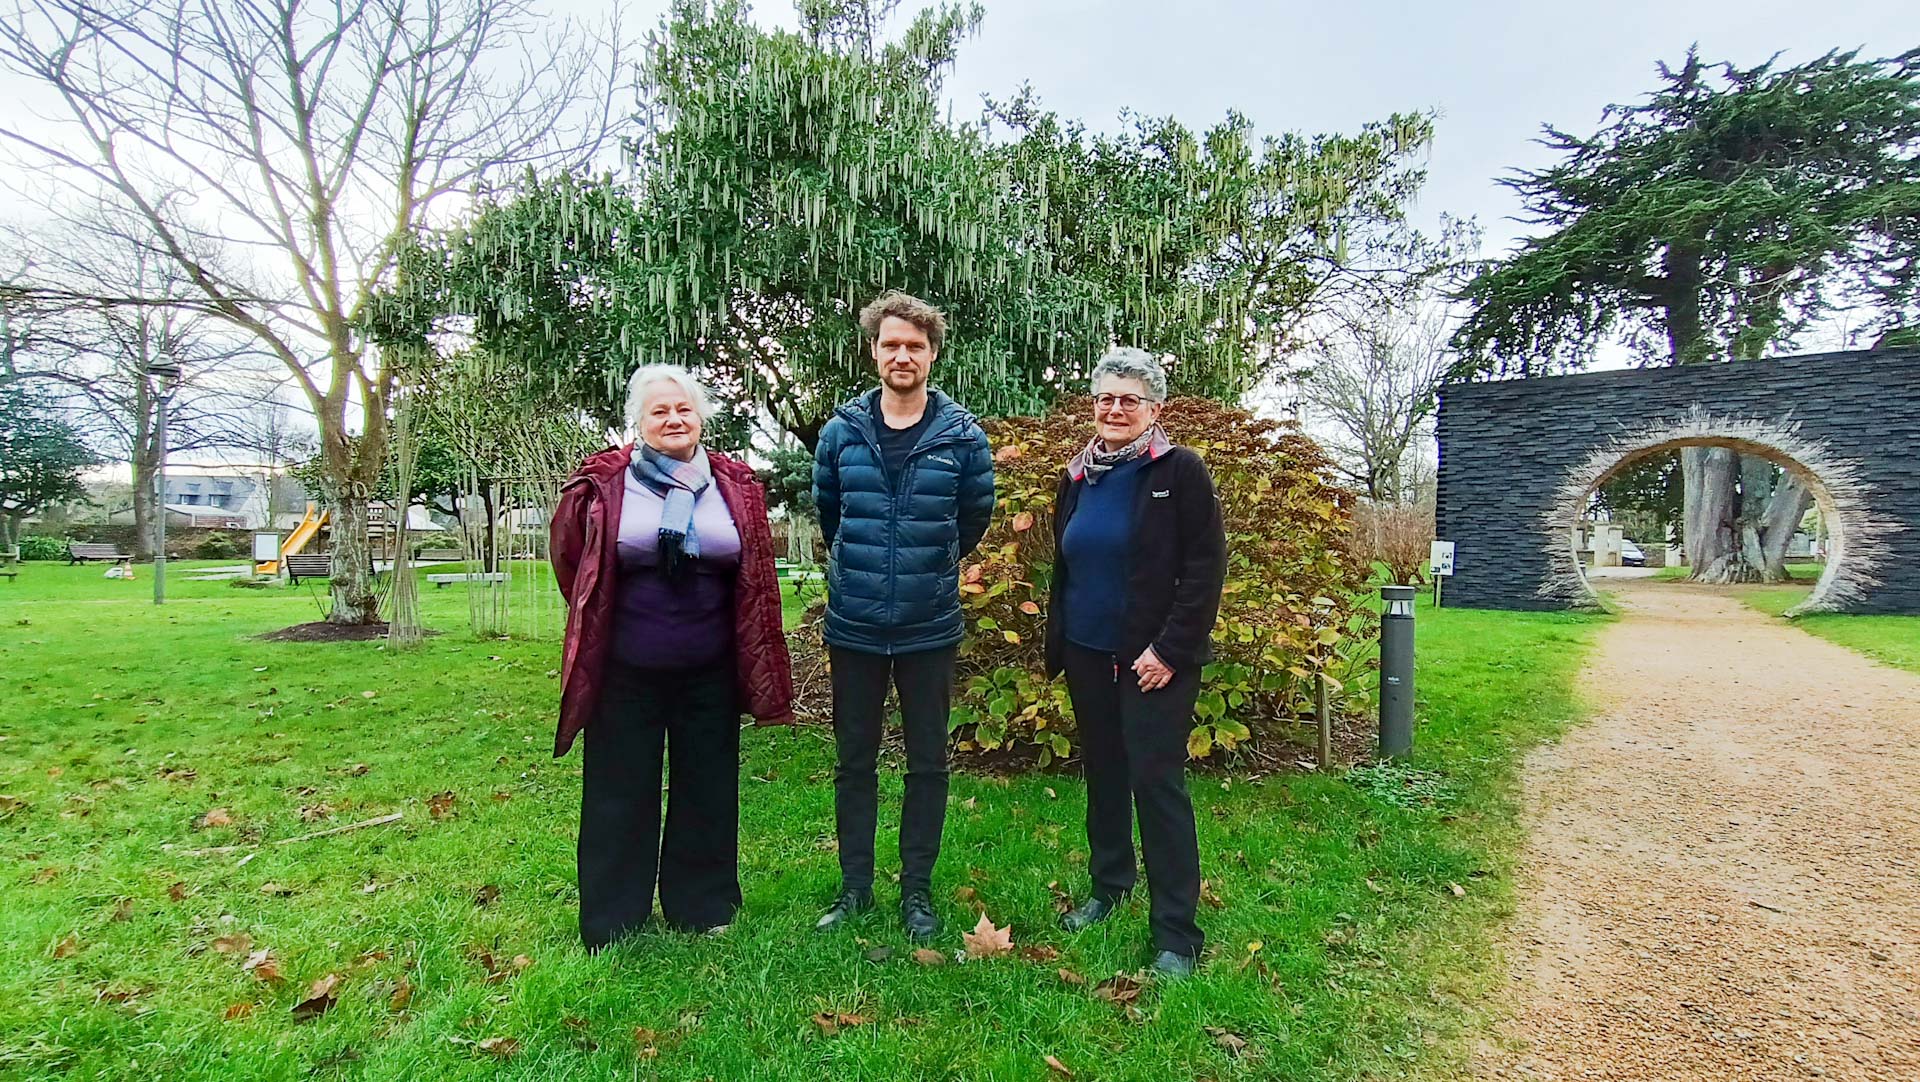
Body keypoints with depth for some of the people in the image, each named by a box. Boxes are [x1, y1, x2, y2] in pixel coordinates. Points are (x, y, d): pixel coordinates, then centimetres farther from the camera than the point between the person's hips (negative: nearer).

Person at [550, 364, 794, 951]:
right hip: (625, 672, -2)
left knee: (707, 790, 14)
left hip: (709, 672, 2)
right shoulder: (603, 483, -4)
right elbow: (569, 559, 10)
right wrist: (594, 626, 14)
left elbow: (755, 579, 11)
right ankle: (609, 925, 28)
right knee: (620, 795, 10)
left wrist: (754, 662, 11)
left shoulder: (735, 484, 3)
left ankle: (702, 908, 33)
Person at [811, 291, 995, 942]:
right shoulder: (841, 431, 0)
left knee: (928, 764, 9)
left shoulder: (962, 436, -4)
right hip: (854, 627, 2)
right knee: (853, 762, 12)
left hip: (929, 630, -1)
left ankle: (917, 889, 26)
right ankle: (855, 886, 29)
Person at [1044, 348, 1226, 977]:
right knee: (1102, 772, 16)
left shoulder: (1180, 472, -7)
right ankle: (1109, 885, 35)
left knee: (1156, 781, -4)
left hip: (1154, 660, -6)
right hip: (1087, 655, 6)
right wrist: (1056, 643, 13)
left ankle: (1176, 934, 8)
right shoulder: (1078, 477, 10)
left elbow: (1206, 568, -11)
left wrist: (1171, 650, -16)